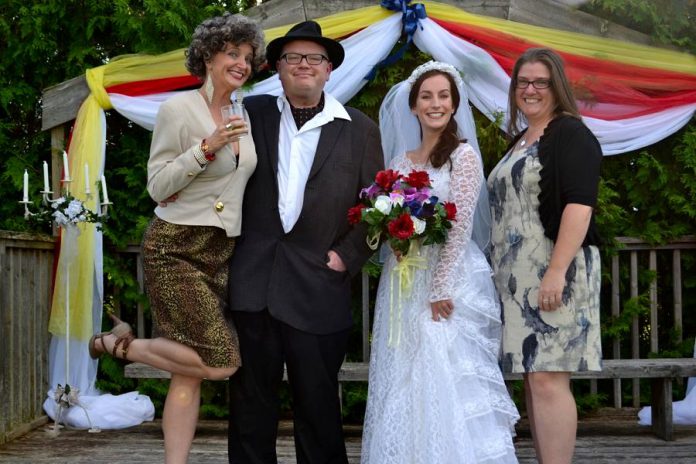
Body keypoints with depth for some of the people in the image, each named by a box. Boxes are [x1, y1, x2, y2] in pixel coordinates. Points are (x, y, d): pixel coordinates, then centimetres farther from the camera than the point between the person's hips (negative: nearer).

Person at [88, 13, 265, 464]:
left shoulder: (243, 115, 11)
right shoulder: (178, 109, -9)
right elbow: (157, 187, -11)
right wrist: (206, 147, -22)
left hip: (222, 252, 7)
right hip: (176, 249, -7)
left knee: (192, 371, 5)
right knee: (221, 361, -13)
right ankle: (120, 344, 6)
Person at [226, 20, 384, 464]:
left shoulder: (360, 130, 4)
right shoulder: (254, 113, 8)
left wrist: (347, 257, -3)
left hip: (318, 290, -1)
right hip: (254, 282, 2)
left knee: (318, 407, 7)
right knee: (251, 403, 9)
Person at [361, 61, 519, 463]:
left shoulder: (463, 154, -5)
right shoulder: (401, 160, 12)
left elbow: (460, 226, -12)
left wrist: (440, 290, -16)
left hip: (448, 282, -6)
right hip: (404, 283, 6)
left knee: (450, 383, -5)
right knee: (405, 381, 7)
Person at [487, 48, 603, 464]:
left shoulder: (571, 134, -6)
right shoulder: (520, 141, 20)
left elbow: (579, 206, -16)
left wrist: (557, 270, -24)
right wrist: (501, 272, 20)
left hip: (553, 274, -9)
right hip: (519, 278, 9)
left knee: (547, 379, -12)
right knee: (532, 380, 9)